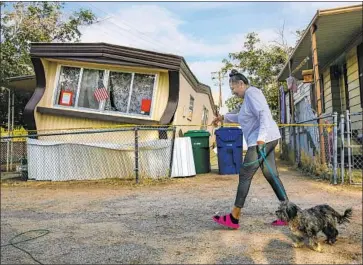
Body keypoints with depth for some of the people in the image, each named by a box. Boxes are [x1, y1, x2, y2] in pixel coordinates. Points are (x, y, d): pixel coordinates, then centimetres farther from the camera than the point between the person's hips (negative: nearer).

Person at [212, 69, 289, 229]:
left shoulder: (251, 93, -8)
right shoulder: (249, 96, 23)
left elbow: (264, 114, -21)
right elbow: (243, 117, 38)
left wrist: (261, 137, -30)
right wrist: (224, 117, 36)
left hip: (263, 140, -10)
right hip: (266, 140, 10)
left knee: (245, 176, -7)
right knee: (271, 176, 9)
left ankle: (233, 219, -1)